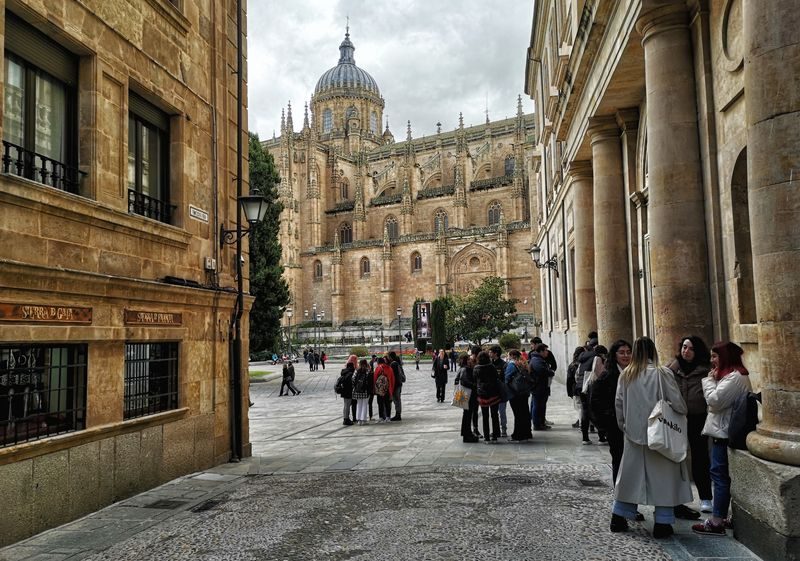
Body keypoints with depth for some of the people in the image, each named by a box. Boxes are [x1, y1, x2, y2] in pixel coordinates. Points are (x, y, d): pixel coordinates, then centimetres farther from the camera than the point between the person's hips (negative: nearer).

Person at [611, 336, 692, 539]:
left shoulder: (626, 375, 0)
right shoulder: (662, 374, -11)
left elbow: (619, 404, 4)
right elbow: (677, 403, -11)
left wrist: (624, 426, 17)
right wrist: (683, 412, 11)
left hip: (633, 433, 4)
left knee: (630, 474, 14)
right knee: (663, 477, 7)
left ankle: (619, 518, 21)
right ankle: (662, 524, 11)